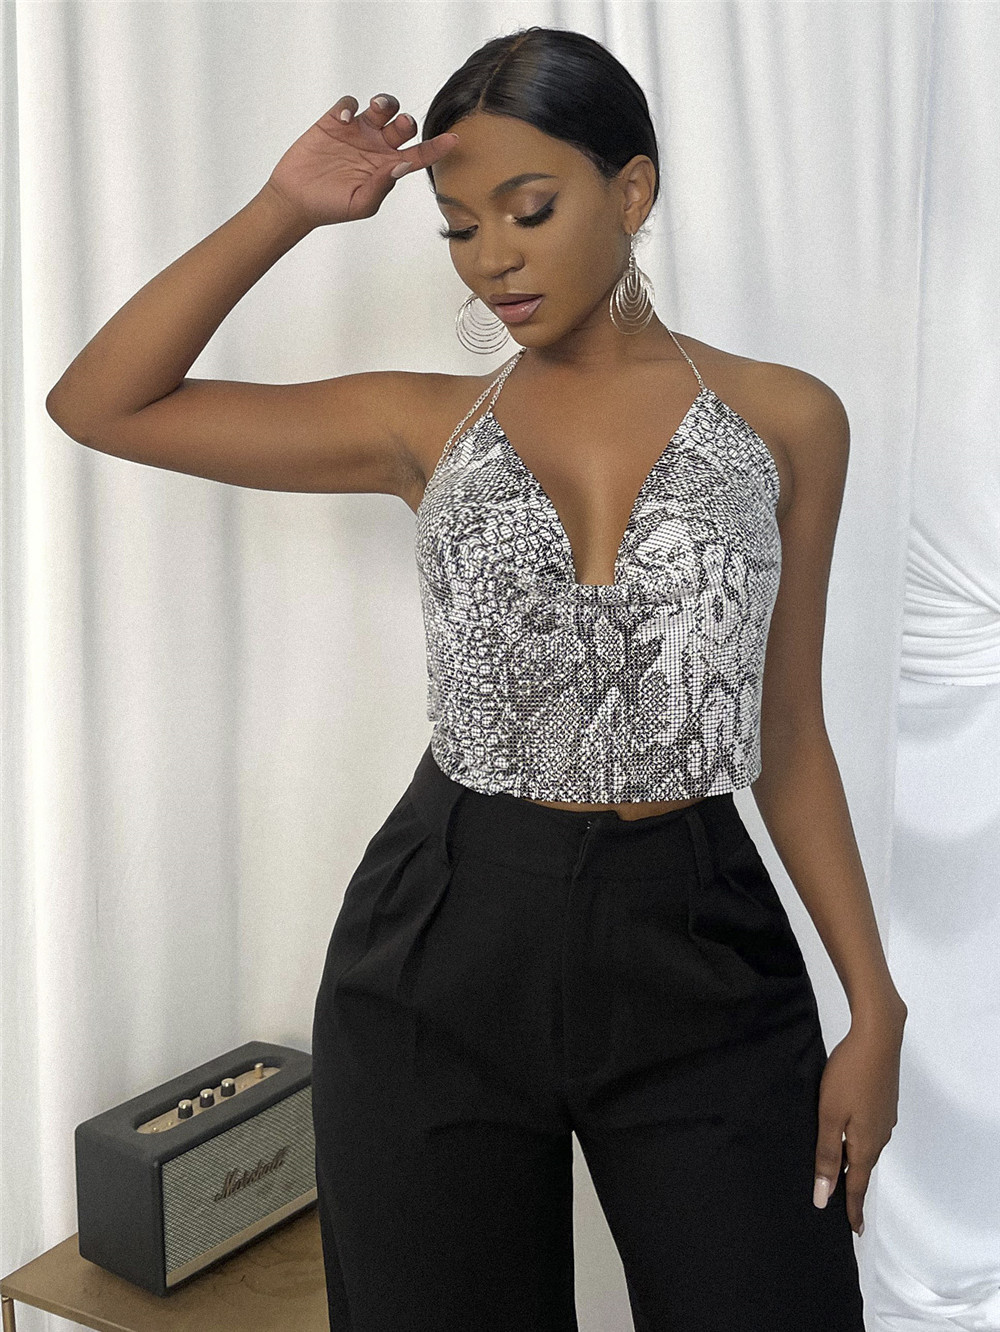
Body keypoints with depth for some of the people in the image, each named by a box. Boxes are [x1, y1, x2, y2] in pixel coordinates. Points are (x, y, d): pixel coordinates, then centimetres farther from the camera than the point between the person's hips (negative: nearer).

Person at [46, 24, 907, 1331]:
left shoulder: (786, 420, 3)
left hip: (698, 945, 0)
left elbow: (787, 733, 6)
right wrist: (285, 210, -3)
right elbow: (100, 404, 2)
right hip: (445, 944, 1)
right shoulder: (428, 426, 4)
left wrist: (875, 1007, 3)